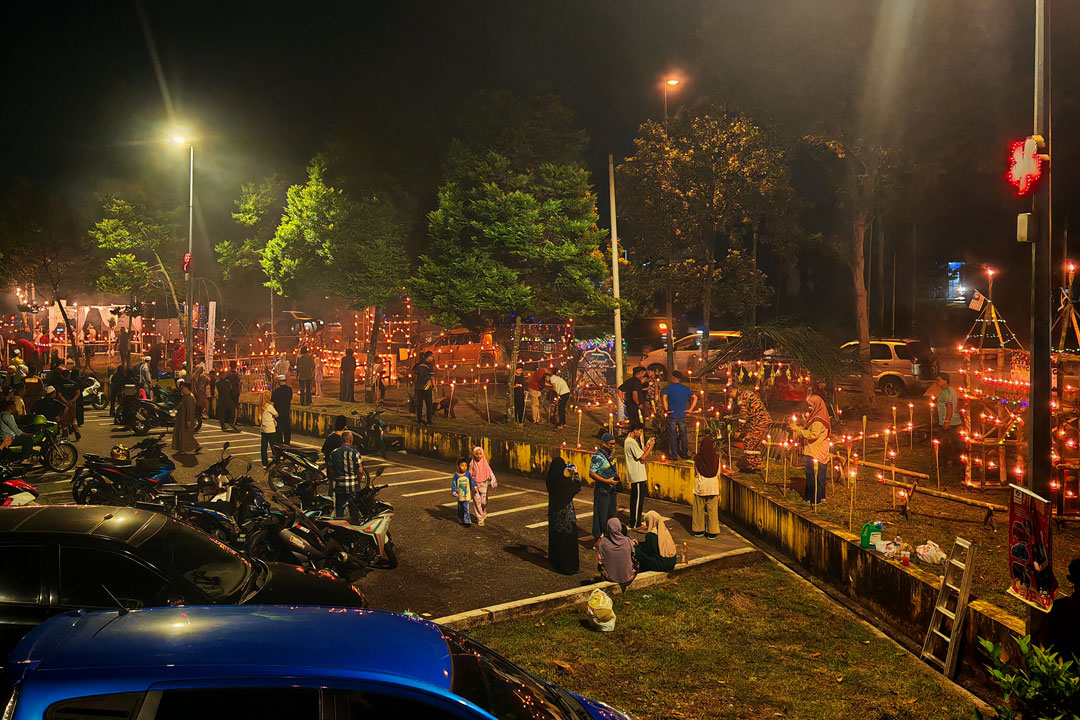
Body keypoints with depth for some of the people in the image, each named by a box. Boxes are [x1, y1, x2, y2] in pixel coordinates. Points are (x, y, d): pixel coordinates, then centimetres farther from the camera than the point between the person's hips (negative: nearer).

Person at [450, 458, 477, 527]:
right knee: (460, 508, 15)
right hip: (459, 495, 1)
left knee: (466, 508, -7)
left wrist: (474, 487, 10)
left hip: (467, 495, -1)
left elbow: (472, 481, 8)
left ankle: (467, 521, -3)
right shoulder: (456, 475, -9)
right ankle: (460, 519, 34)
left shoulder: (468, 474, -7)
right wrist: (454, 492, -9)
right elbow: (453, 484, -3)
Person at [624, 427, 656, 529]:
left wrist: (647, 445, 8)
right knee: (638, 499, -4)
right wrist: (651, 446, -12)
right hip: (637, 476, -10)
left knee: (635, 499, 16)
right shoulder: (632, 442, -19)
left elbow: (639, 454, 15)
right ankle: (636, 524, 1)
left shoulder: (628, 441, 13)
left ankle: (633, 522, 24)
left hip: (634, 475, 10)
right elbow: (642, 458, -18)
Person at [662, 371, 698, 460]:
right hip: (682, 416, 3)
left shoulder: (669, 388, -5)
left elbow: (664, 397, -19)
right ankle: (684, 454, 17)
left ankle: (674, 455, 6)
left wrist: (666, 410, -13)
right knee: (683, 436, 12)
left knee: (672, 436, 3)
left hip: (672, 416, -3)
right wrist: (690, 409, 2)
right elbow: (695, 397, 0)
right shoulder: (685, 388, 5)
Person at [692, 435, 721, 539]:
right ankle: (712, 532, 11)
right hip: (713, 488, 0)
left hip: (700, 487, 0)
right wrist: (718, 490, 9)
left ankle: (698, 530, 20)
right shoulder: (716, 458, -8)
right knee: (712, 510, 8)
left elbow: (695, 474, 1)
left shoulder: (697, 458, -9)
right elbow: (718, 475, -3)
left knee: (699, 510, 13)